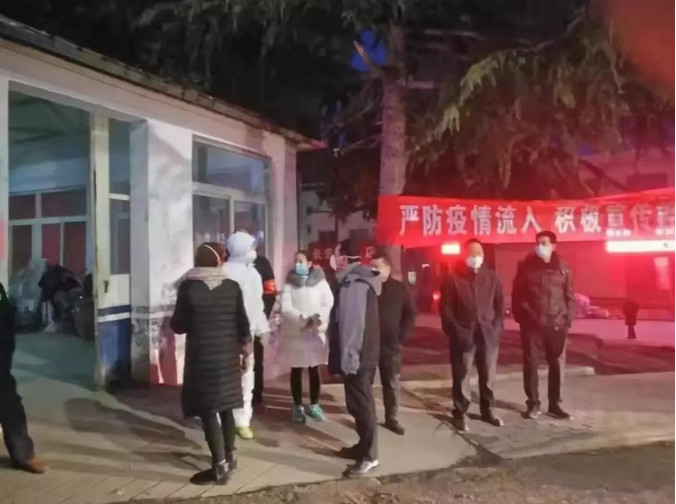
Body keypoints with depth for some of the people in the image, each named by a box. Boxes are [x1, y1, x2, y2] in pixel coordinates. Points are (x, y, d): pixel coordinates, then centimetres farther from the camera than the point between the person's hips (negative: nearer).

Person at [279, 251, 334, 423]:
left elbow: (329, 304, -7)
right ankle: (298, 406, 19)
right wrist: (304, 319, -23)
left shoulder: (320, 282, 3)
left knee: (314, 370, 8)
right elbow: (286, 308, -11)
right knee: (296, 371, 7)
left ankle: (314, 405, 22)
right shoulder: (289, 284, 1)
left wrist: (318, 319, -23)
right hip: (294, 334, 0)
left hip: (316, 333, 0)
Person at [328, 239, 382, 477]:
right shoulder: (360, 280, 12)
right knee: (361, 402, 17)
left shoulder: (354, 284, -19)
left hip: (356, 355, -10)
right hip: (364, 352, 10)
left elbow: (352, 323, -23)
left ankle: (369, 456, 8)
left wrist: (347, 358, -21)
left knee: (360, 404, -1)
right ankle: (364, 446, 29)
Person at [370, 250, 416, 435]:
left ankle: (391, 418, 25)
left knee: (392, 384, 12)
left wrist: (402, 336, -2)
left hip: (391, 346, 2)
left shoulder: (399, 288, 1)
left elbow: (410, 314, 6)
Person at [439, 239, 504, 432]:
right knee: (461, 377, 4)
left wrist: (497, 327, 1)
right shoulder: (453, 278, -2)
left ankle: (487, 410, 29)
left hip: (488, 334, 3)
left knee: (488, 376, 13)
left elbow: (500, 304, 9)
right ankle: (460, 413, 16)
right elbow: (446, 308, -3)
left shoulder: (491, 277, 7)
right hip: (463, 336, -3)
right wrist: (454, 331, -7)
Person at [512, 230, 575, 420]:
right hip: (531, 323, -1)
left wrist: (569, 318, -1)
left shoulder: (562, 267, 4)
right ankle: (533, 403, 18)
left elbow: (569, 295, 7)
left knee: (557, 364, 8)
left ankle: (555, 404, 21)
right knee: (530, 363, 5)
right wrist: (519, 315, -4)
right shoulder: (526, 266, 2)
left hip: (557, 324, 1)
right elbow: (517, 293, 3)